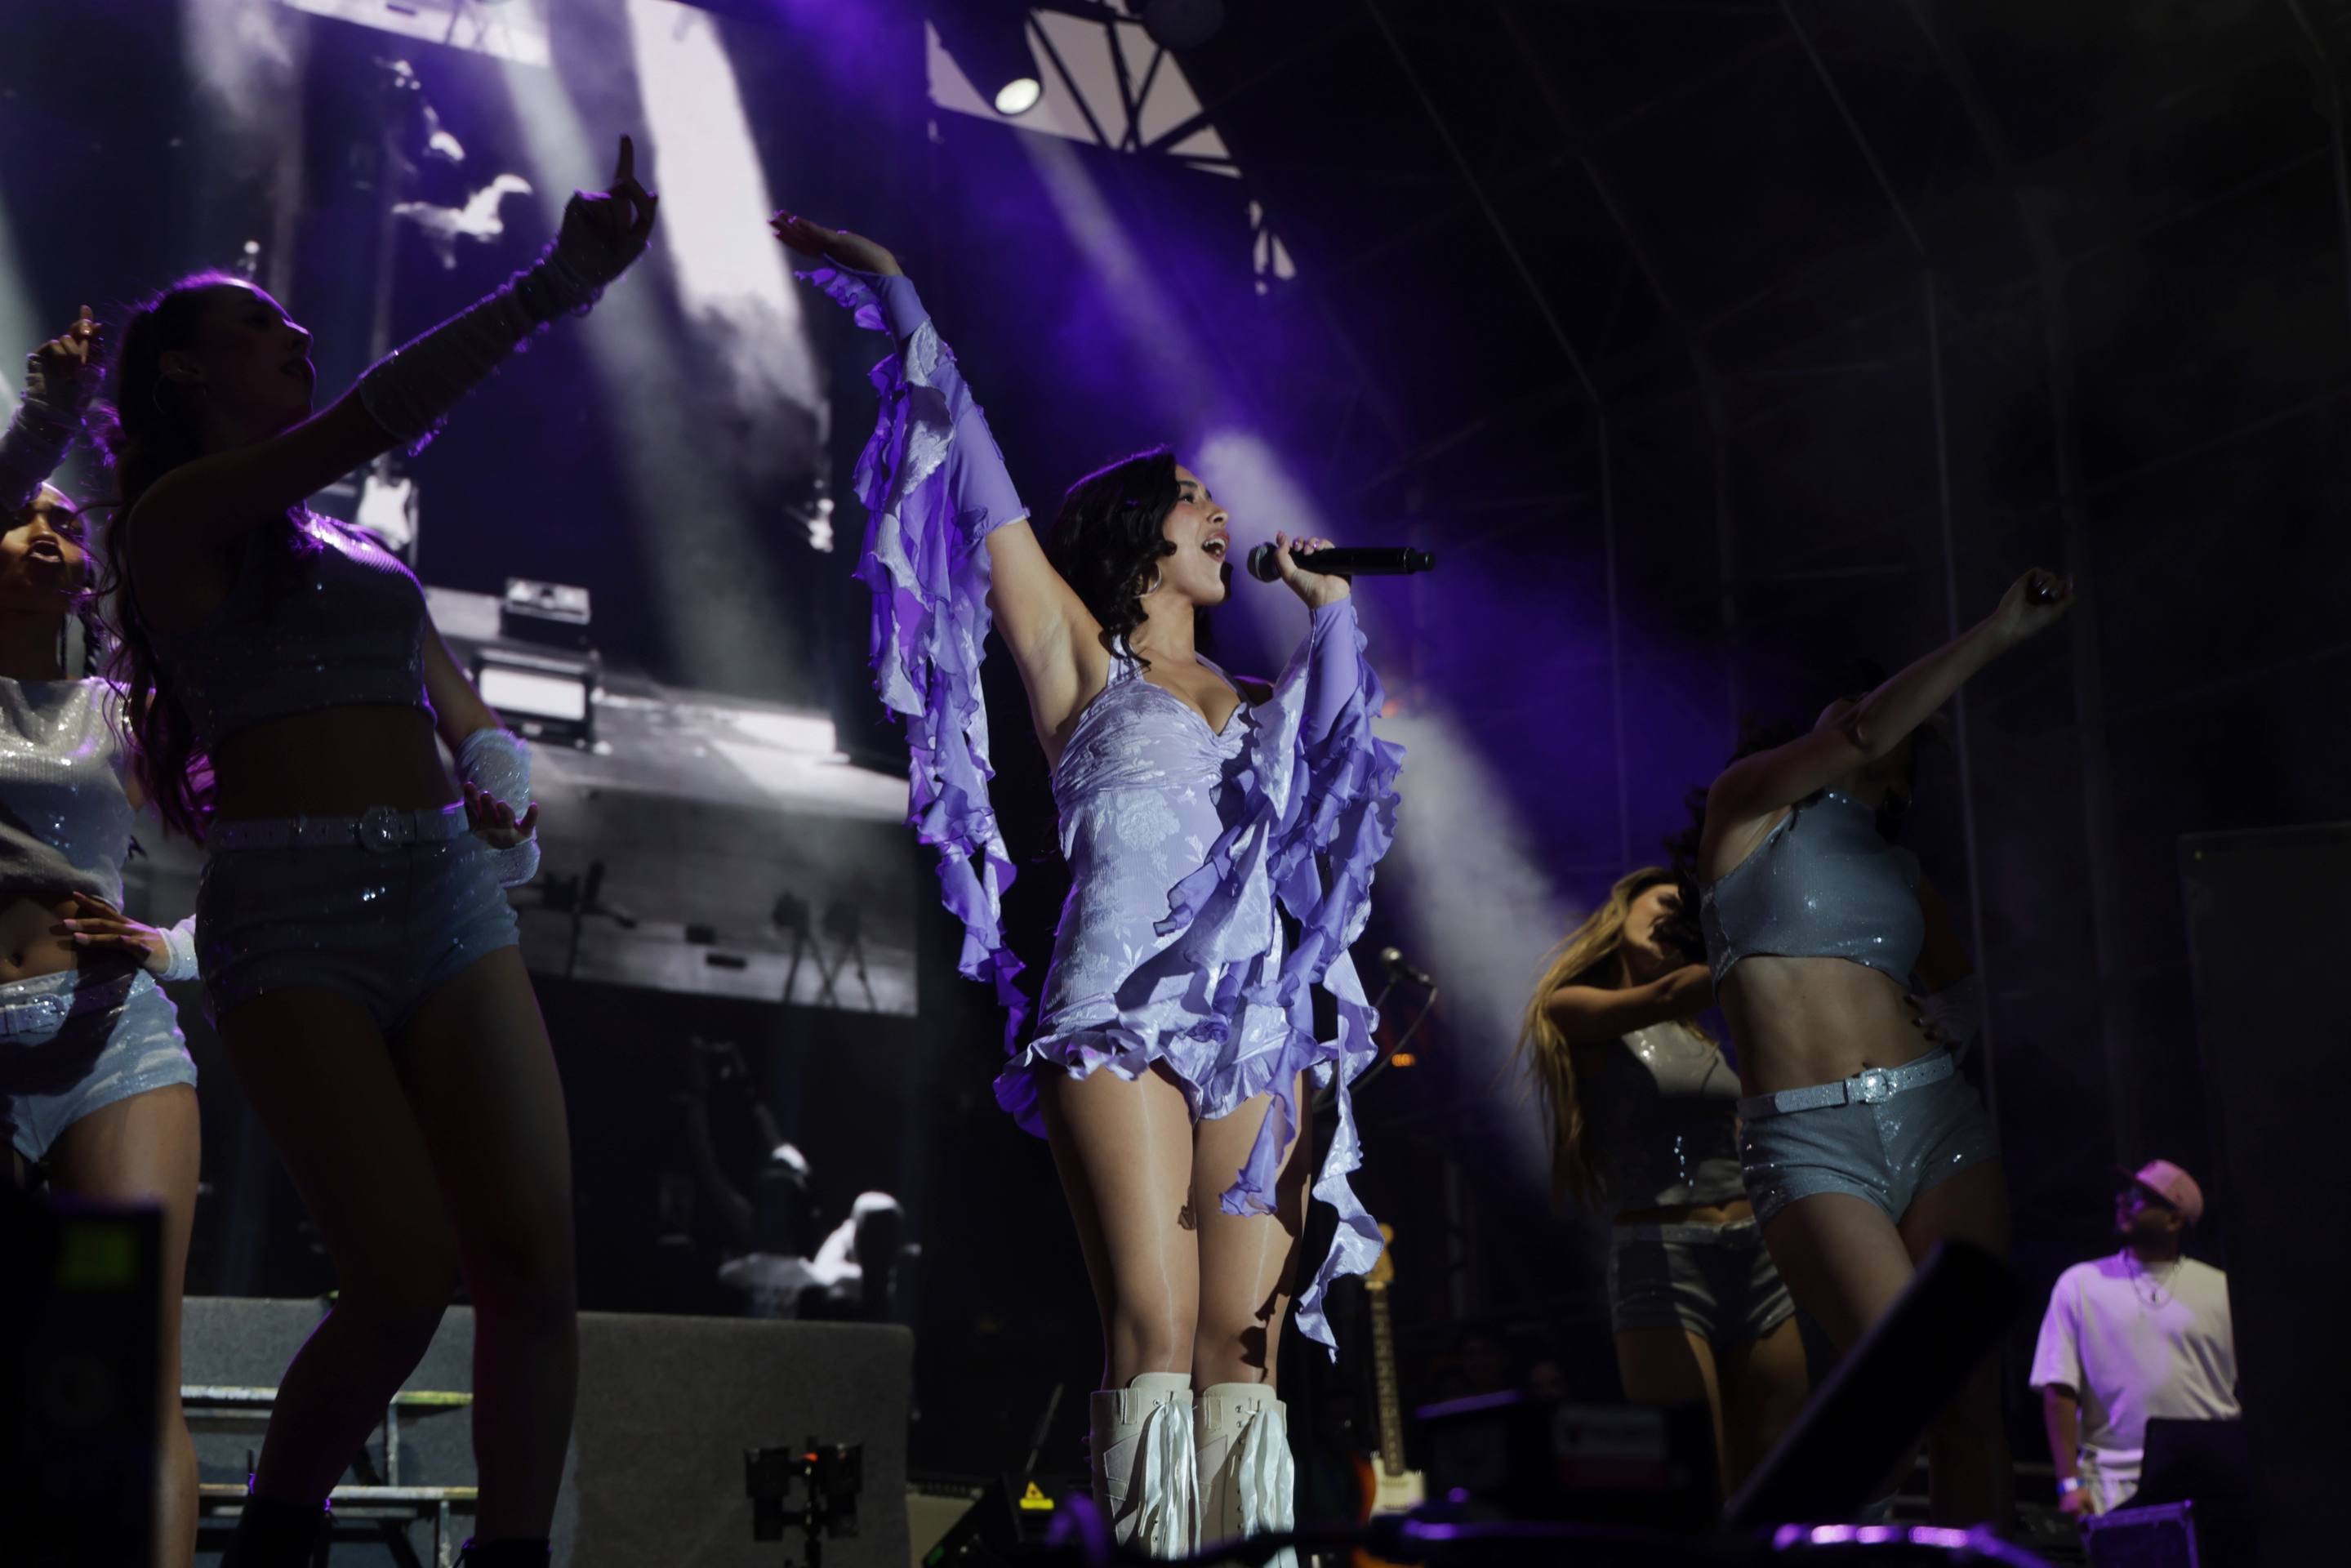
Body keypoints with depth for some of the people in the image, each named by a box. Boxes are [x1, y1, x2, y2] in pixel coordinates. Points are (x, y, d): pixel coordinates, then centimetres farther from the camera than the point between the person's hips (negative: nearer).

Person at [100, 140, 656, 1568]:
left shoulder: (362, 550, 24)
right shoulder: (178, 518, 3)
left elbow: (473, 725, 27)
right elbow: (379, 415, -10)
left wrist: (505, 788, 3)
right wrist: (561, 279, -11)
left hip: (452, 901, 6)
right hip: (293, 914, -6)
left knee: (535, 1254, -10)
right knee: (412, 1276, -14)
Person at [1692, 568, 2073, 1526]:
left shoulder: (1898, 870, 22)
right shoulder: (1750, 806, 8)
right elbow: (1864, 731, -7)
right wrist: (1999, 631, -5)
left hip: (1939, 1120, 5)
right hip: (1806, 1142, -5)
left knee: (1974, 1403, -6)